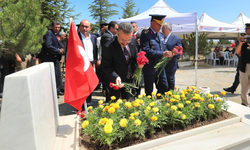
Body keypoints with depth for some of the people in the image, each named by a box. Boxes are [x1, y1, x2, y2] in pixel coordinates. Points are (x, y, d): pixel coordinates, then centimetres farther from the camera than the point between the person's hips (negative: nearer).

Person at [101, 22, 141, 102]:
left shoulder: (133, 41, -9)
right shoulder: (108, 47, -27)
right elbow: (106, 67, -21)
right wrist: (115, 77, -35)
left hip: (129, 80, 6)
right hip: (114, 81, -5)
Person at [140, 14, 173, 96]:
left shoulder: (161, 36, 15)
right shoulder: (145, 34, -10)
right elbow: (146, 50, -21)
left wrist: (168, 53, -1)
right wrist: (162, 54, -24)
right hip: (150, 69, -7)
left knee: (164, 88, 13)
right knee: (149, 93, 6)